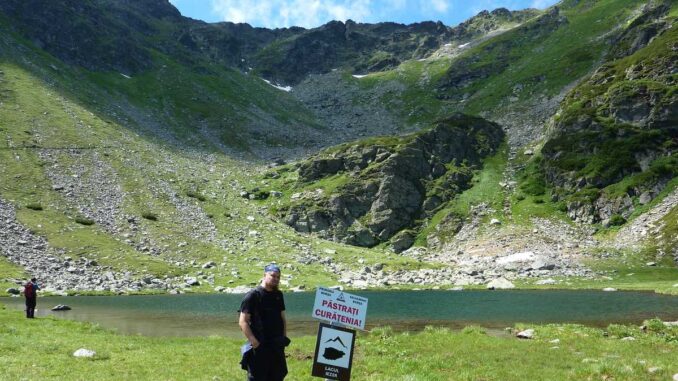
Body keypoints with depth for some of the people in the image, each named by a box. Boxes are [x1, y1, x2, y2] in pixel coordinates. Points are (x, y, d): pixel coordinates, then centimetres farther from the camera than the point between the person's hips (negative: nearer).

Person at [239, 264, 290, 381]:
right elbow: (243, 321, -12)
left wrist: (284, 336, 6)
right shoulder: (253, 295, -10)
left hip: (277, 346, 7)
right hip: (259, 347, -6)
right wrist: (254, 342, -18)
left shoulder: (278, 295, 11)